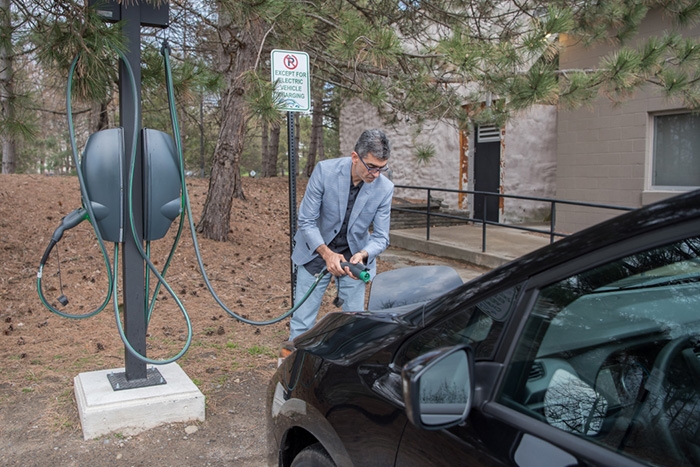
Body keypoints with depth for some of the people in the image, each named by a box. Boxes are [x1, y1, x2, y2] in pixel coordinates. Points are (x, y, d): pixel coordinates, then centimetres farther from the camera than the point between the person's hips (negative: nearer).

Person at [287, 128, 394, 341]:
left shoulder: (385, 188, -16)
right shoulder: (324, 170, -22)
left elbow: (381, 237, -9)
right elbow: (306, 220, -16)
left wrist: (363, 255, -30)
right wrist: (327, 254, -29)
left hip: (353, 256, 2)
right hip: (317, 252, -1)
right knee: (301, 323, 2)